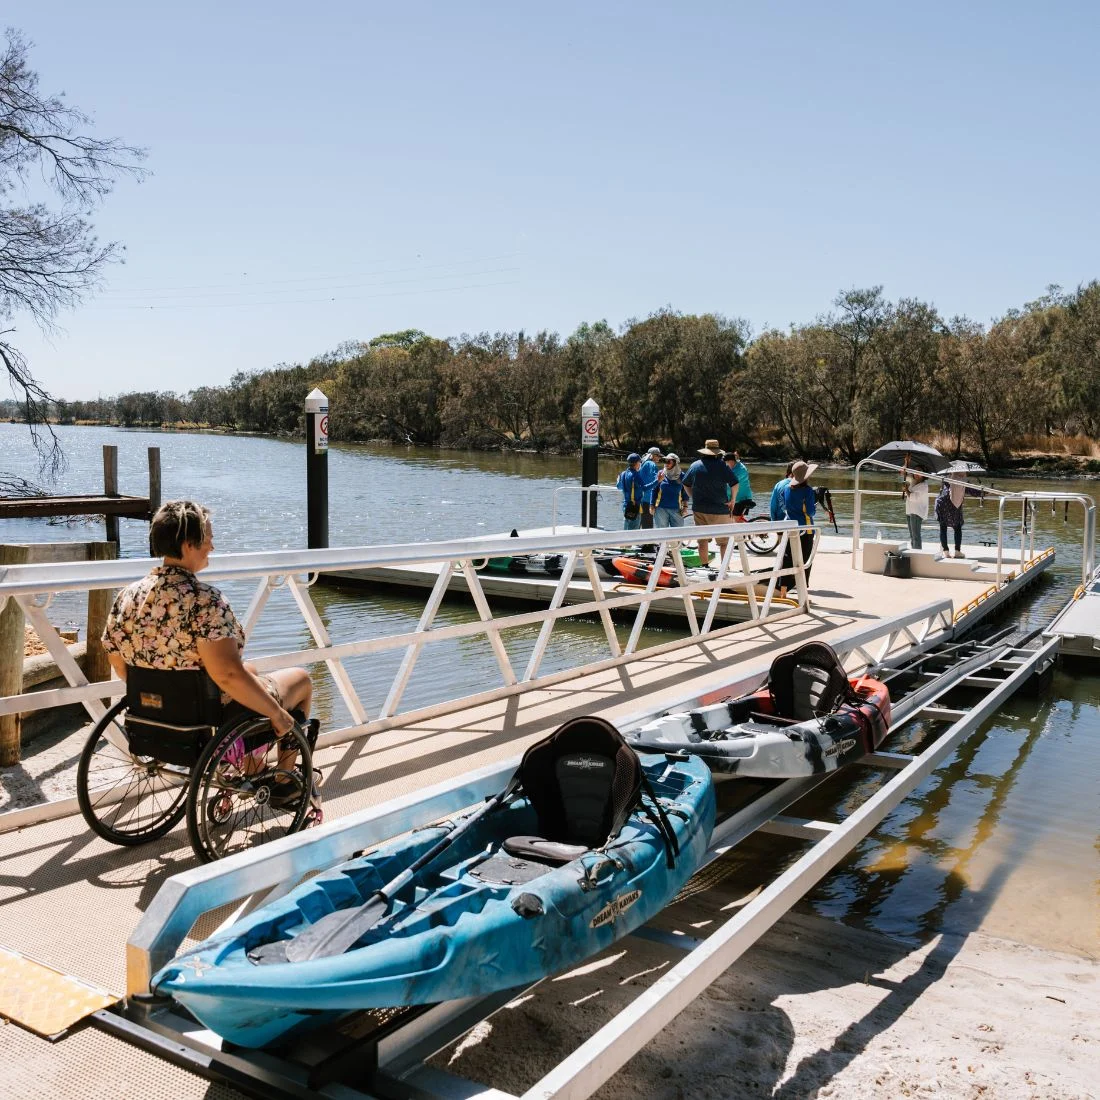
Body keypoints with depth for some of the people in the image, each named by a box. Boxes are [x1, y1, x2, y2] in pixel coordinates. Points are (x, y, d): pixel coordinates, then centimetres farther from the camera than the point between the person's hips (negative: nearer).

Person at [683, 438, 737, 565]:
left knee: (702, 540, 12)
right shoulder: (721, 466, -7)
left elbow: (686, 484, 15)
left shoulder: (695, 465, 6)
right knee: (724, 541, 5)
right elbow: (735, 483, -12)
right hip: (718, 509, -4)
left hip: (699, 508, 4)